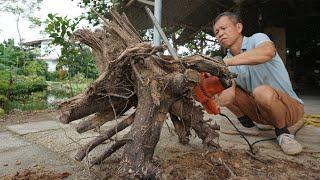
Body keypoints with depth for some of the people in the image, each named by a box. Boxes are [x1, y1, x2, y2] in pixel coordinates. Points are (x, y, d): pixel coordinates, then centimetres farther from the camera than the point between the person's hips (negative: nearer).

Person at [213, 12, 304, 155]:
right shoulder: (229, 60, 2)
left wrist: (226, 61, -44)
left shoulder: (256, 39, -14)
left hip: (289, 106, -5)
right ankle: (244, 118, 14)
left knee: (262, 92, -36)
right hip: (259, 110, 5)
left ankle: (282, 132, -8)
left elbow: (268, 51, -40)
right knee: (226, 94, -13)